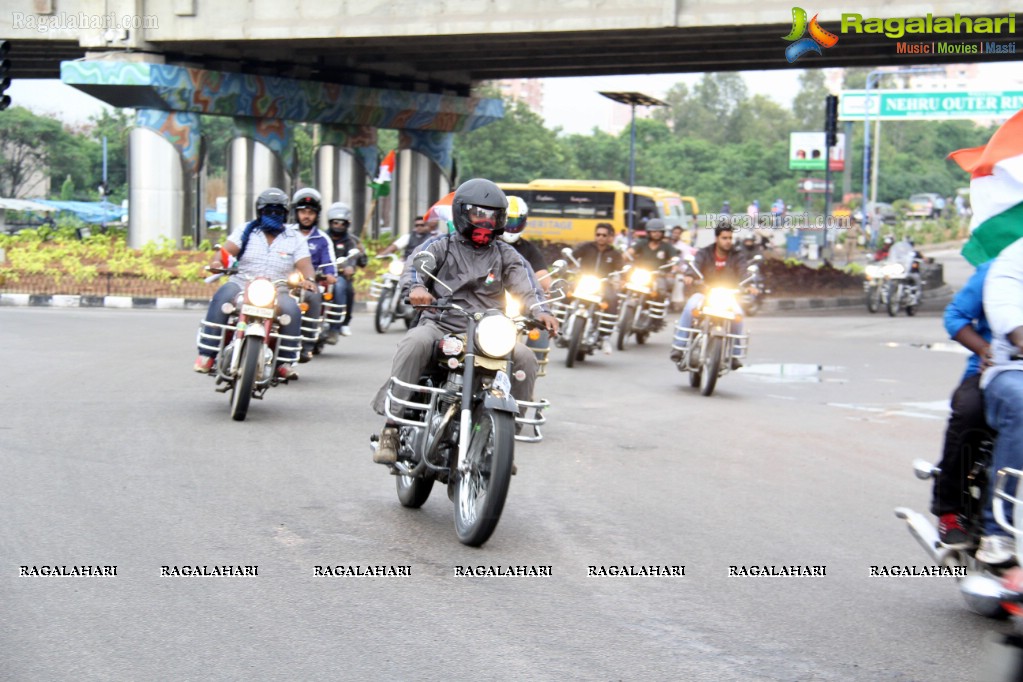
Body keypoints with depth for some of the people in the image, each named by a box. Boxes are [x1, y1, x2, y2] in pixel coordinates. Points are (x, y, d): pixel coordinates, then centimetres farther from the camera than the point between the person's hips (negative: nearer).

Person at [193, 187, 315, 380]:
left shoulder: (295, 238, 13)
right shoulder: (245, 231, 13)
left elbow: (304, 264, 1)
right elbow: (227, 249, -2)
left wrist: (308, 280, -23)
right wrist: (219, 262, -26)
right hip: (242, 285, 0)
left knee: (291, 309, -32)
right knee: (223, 297, -33)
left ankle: (284, 362, -21)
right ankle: (207, 354, -31)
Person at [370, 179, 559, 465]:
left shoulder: (505, 254, 17)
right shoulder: (441, 246, 10)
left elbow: (525, 283, 2)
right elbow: (415, 266, -8)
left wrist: (540, 310, -21)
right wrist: (416, 287, -33)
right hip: (441, 326, -2)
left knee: (525, 358, -24)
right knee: (414, 344, -35)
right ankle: (391, 429, -31)